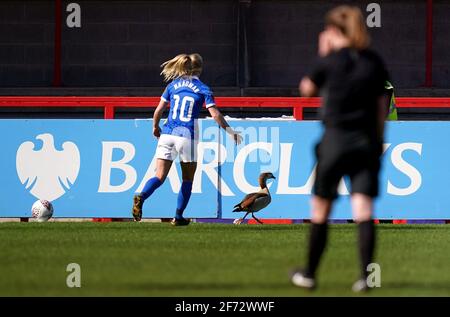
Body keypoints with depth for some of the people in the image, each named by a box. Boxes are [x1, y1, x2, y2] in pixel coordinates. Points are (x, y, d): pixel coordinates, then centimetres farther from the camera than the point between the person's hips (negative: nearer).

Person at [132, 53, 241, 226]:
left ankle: (141, 197, -30)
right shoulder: (202, 89, 1)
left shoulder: (173, 85, 10)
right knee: (188, 180, 15)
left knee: (159, 177, -2)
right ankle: (178, 217, 14)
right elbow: (215, 115, -6)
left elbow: (158, 110, 11)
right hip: (187, 137, -2)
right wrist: (231, 132, 2)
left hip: (167, 134, 3)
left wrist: (155, 127, 28)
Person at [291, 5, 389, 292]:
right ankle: (366, 275, -14)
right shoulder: (375, 63, 4)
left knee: (320, 212, 10)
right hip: (367, 142, 3)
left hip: (335, 139, -3)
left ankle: (309, 274, 19)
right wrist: (379, 142, 16)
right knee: (364, 212, -3)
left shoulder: (329, 61, -6)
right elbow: (381, 107, 8)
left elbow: (307, 90, 10)